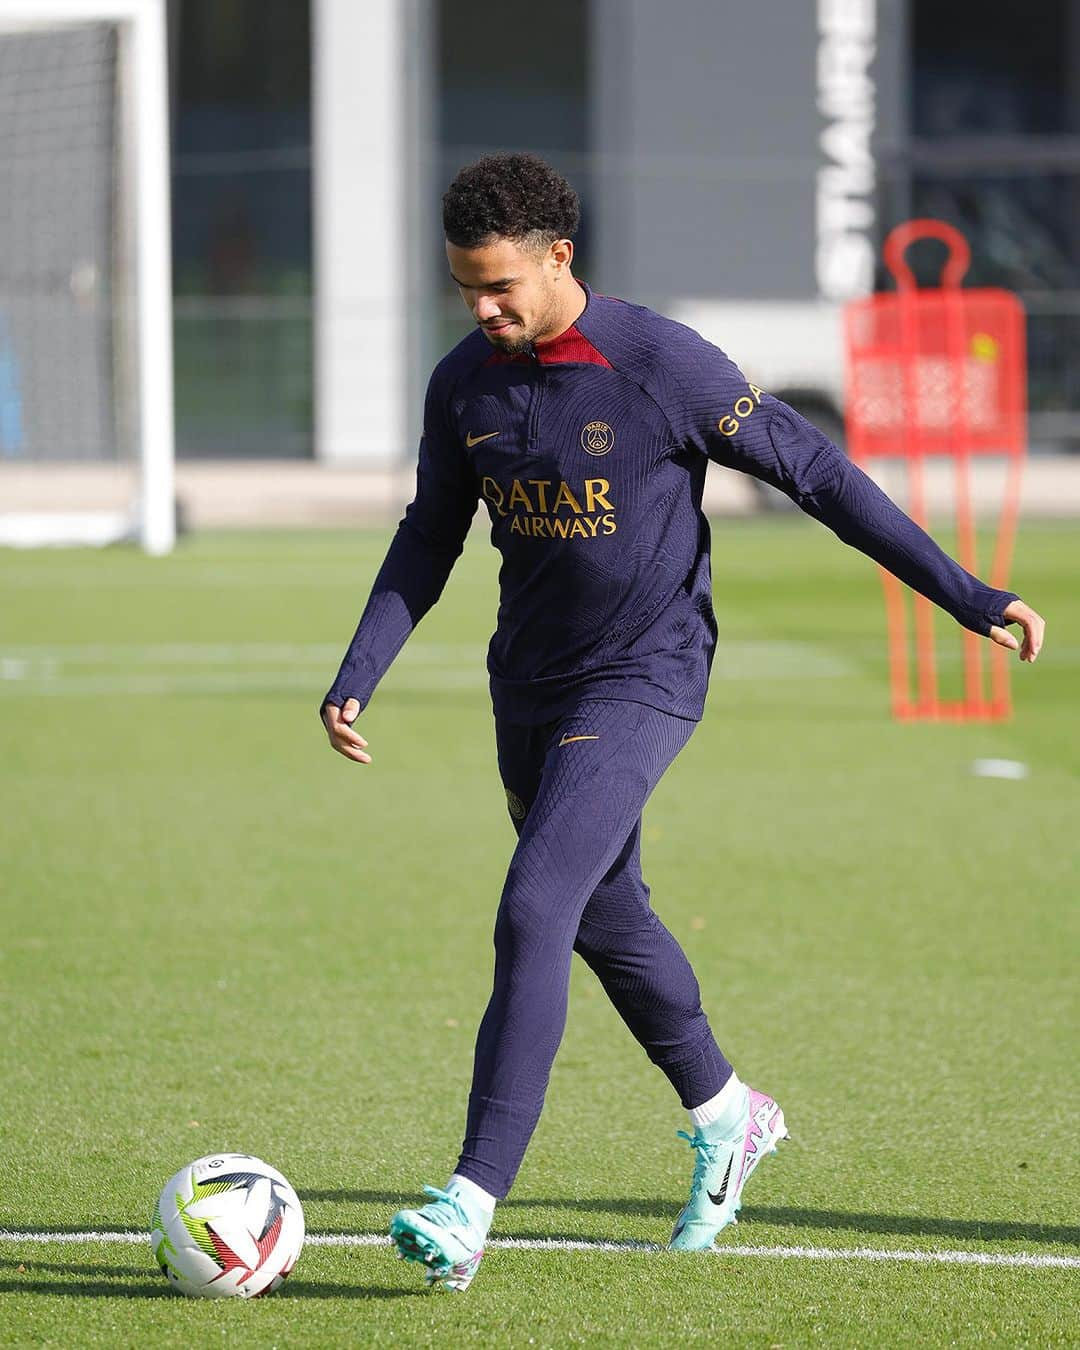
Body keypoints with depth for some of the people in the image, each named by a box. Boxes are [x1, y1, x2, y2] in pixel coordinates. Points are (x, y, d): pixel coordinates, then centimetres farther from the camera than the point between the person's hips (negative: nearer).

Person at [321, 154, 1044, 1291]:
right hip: (528, 684, 7)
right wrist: (357, 676, 3)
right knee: (606, 920, 18)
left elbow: (815, 472, -13)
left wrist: (966, 595, -13)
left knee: (532, 917, -19)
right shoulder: (464, 383, -1)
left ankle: (473, 1202, -20)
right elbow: (429, 537, 13)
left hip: (642, 681, -7)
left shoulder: (661, 364, -18)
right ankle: (726, 1120, 41)